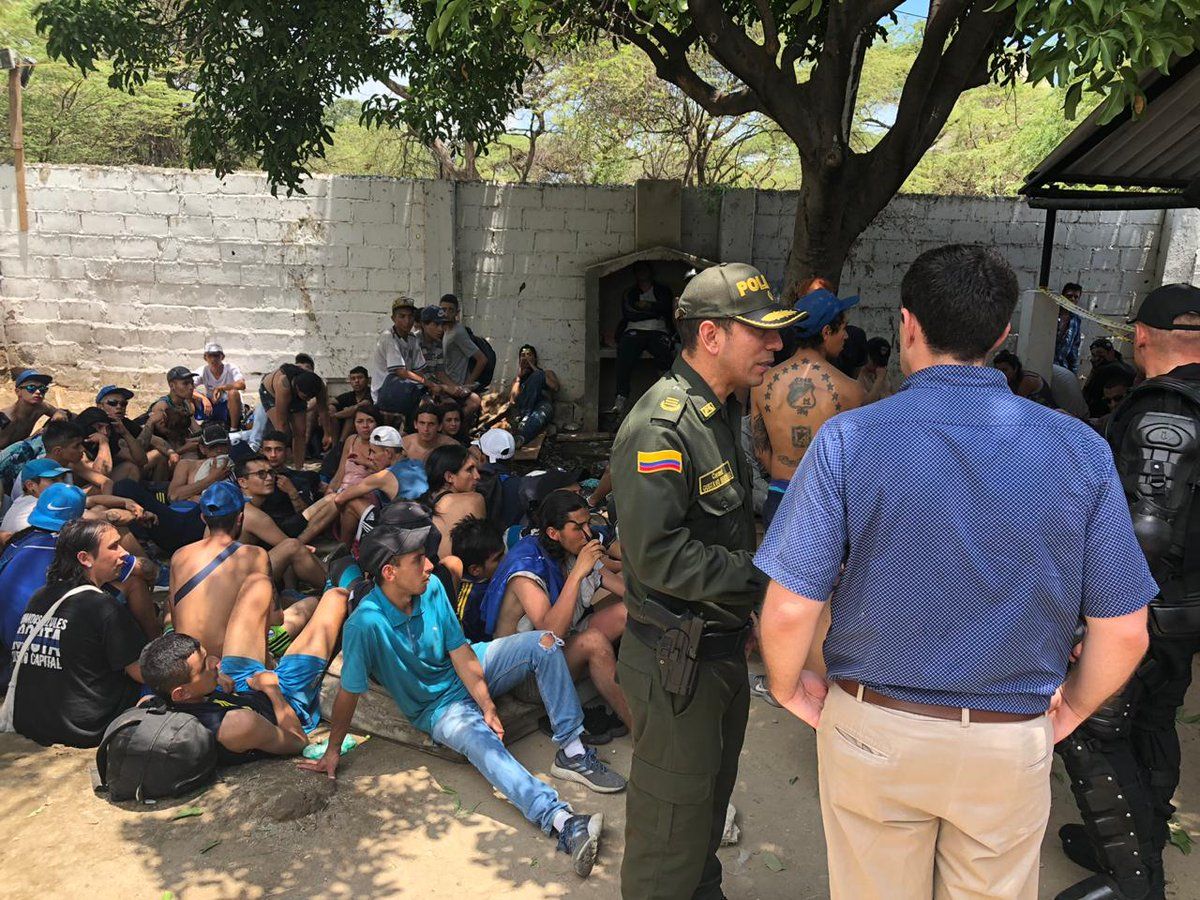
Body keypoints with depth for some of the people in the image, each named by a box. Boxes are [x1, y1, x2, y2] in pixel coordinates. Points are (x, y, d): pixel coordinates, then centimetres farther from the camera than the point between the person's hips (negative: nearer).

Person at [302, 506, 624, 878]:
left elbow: (461, 652, -9)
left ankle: (572, 752, -19)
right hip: (437, 706, -5)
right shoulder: (365, 624, -28)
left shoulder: (432, 588, -14)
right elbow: (349, 693, -16)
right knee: (480, 740, -37)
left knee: (543, 643, -16)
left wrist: (488, 706, -17)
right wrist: (333, 750, -8)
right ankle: (561, 821, -53)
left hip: (470, 672, 5)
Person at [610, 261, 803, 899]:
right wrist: (762, 577, -24)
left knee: (711, 800, 27)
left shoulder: (723, 411, 11)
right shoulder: (661, 427, -22)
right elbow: (657, 555, -29)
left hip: (724, 648, 10)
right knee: (672, 823, 6)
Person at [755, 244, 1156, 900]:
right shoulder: (1081, 450, -9)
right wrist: (1073, 709, 14)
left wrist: (787, 689, 2)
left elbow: (790, 610, -17)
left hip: (873, 731, -1)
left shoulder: (848, 439, -16)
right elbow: (1124, 630, -4)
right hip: (1012, 746, 2)